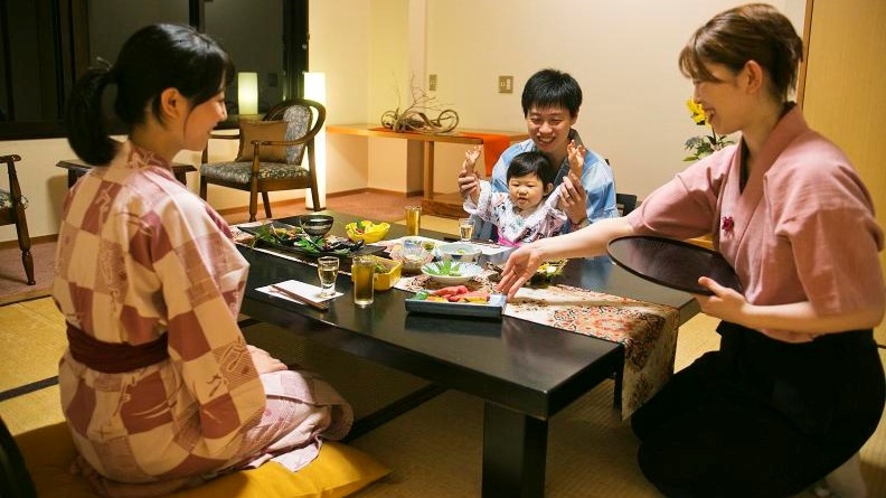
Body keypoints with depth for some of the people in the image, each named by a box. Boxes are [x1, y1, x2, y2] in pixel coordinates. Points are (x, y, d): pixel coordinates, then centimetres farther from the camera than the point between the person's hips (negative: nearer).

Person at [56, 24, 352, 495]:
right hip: (145, 426, -8)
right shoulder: (173, 208, -28)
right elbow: (209, 349, -24)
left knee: (259, 361, 26)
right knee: (323, 399, 13)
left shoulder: (88, 186, -1)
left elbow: (79, 302, 10)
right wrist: (233, 420, -6)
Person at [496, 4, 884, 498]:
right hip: (752, 358, 8)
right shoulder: (726, 166, -3)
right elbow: (632, 226, -2)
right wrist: (542, 251, -3)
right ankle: (802, 454, 28)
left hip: (818, 382, -8)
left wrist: (745, 314, -22)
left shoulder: (813, 177, -29)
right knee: (651, 422, 21)